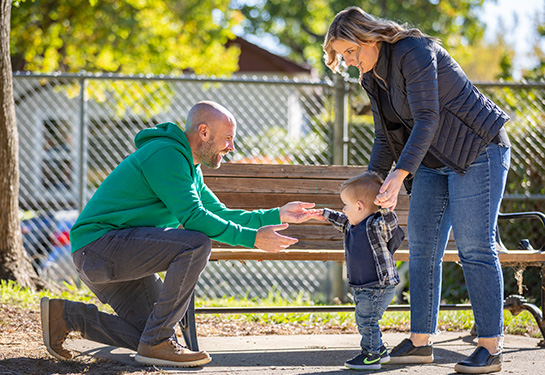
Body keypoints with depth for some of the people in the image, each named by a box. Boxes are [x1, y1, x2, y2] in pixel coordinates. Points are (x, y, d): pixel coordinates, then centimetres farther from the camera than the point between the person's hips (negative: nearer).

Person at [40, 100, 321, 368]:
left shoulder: (189, 167, 16)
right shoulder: (165, 154, -16)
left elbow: (220, 215, 20)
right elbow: (192, 217, -24)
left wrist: (277, 215, 11)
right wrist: (253, 238, -22)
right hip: (99, 243, -10)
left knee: (148, 335, 7)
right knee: (196, 244, -24)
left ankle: (66, 315, 13)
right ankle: (156, 343, -18)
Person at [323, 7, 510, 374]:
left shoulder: (414, 52, -19)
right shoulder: (373, 77, 8)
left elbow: (427, 119, -27)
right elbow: (386, 138, 17)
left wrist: (401, 173, -35)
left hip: (478, 151, -9)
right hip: (432, 161, 9)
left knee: (474, 247, -11)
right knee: (422, 247, 3)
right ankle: (421, 341, 7)